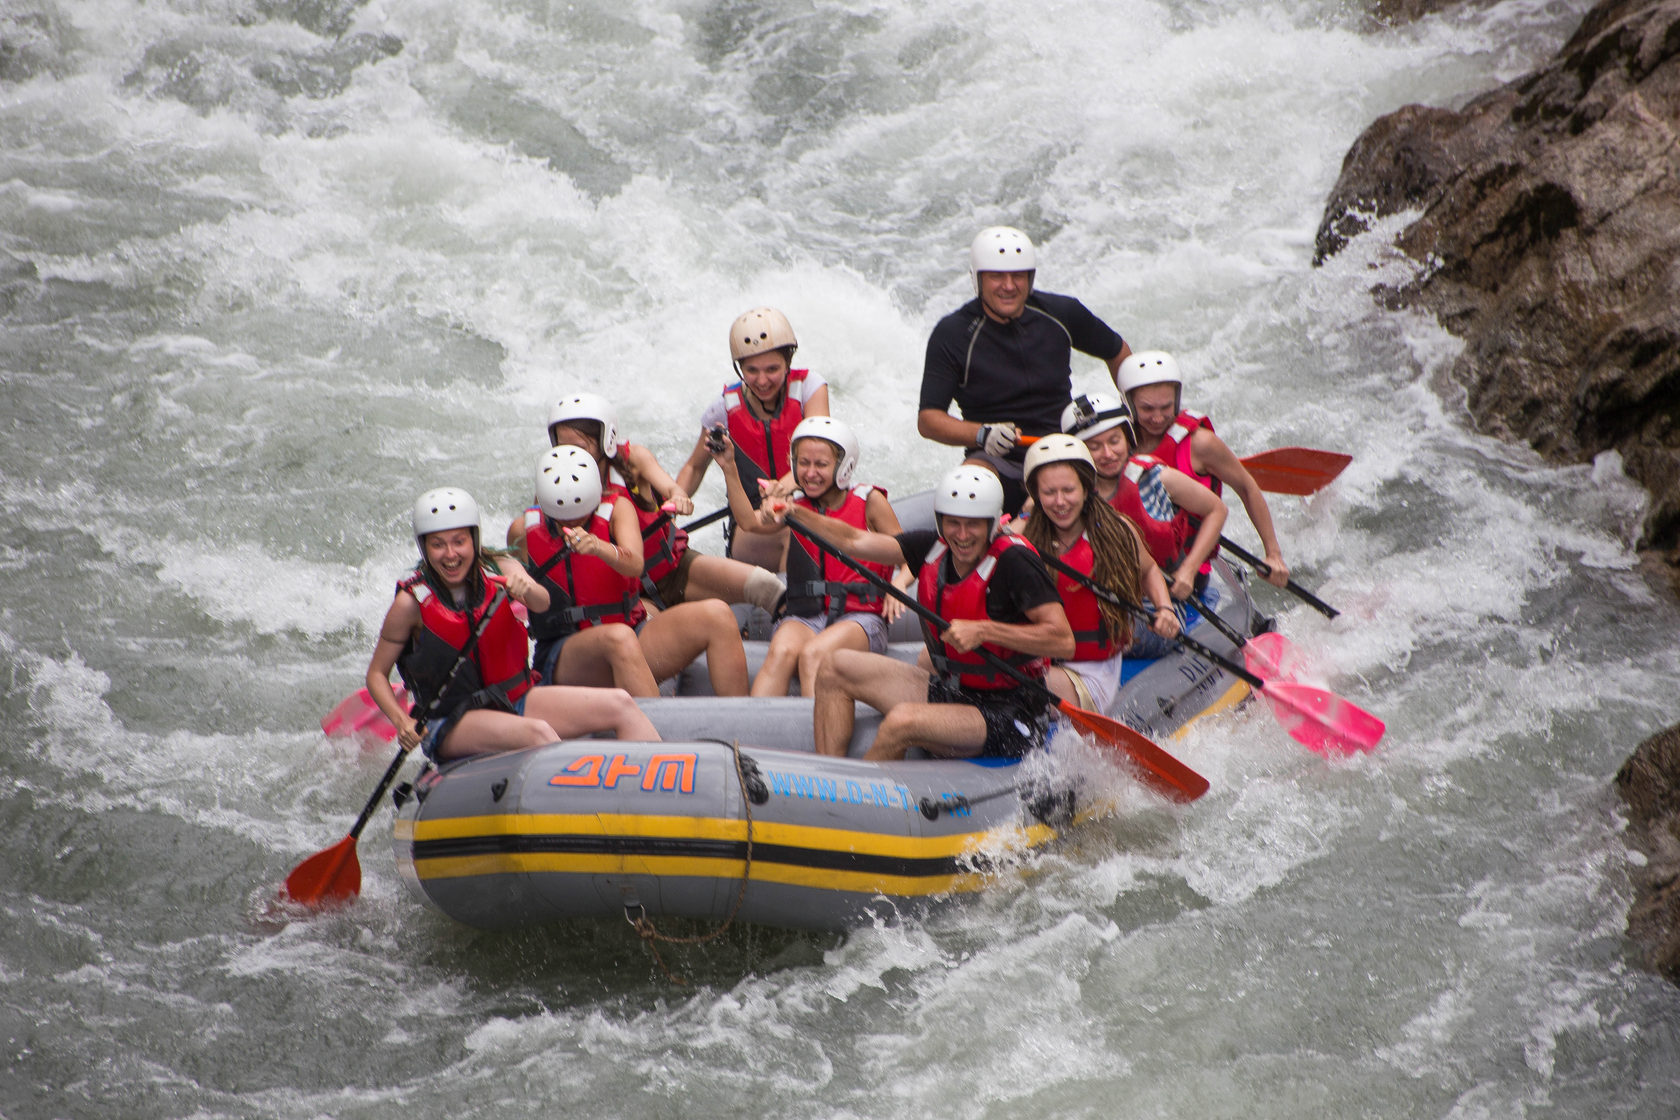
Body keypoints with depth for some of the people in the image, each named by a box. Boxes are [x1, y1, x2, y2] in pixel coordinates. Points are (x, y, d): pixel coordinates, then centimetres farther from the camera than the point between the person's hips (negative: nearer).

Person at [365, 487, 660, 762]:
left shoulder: (501, 572, -2)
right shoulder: (412, 601, -10)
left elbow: (542, 604, -22)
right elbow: (377, 674, -5)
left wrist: (527, 589, -46)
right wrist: (401, 722, -22)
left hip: (514, 701, 5)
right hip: (452, 725, -5)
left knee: (619, 705, -12)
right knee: (537, 732, -34)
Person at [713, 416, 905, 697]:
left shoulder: (869, 502, 5)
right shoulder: (796, 505, 12)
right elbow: (750, 522, -7)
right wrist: (729, 469, -17)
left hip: (859, 617, -2)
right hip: (805, 617, 2)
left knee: (812, 654, -34)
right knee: (781, 652, -31)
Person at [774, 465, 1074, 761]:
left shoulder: (1013, 561, -19)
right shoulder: (933, 548, 1)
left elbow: (1064, 642, -26)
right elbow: (855, 542, 3)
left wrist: (983, 631, -31)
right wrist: (796, 513, -12)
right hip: (951, 691, 8)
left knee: (902, 721, -32)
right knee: (837, 667, 5)